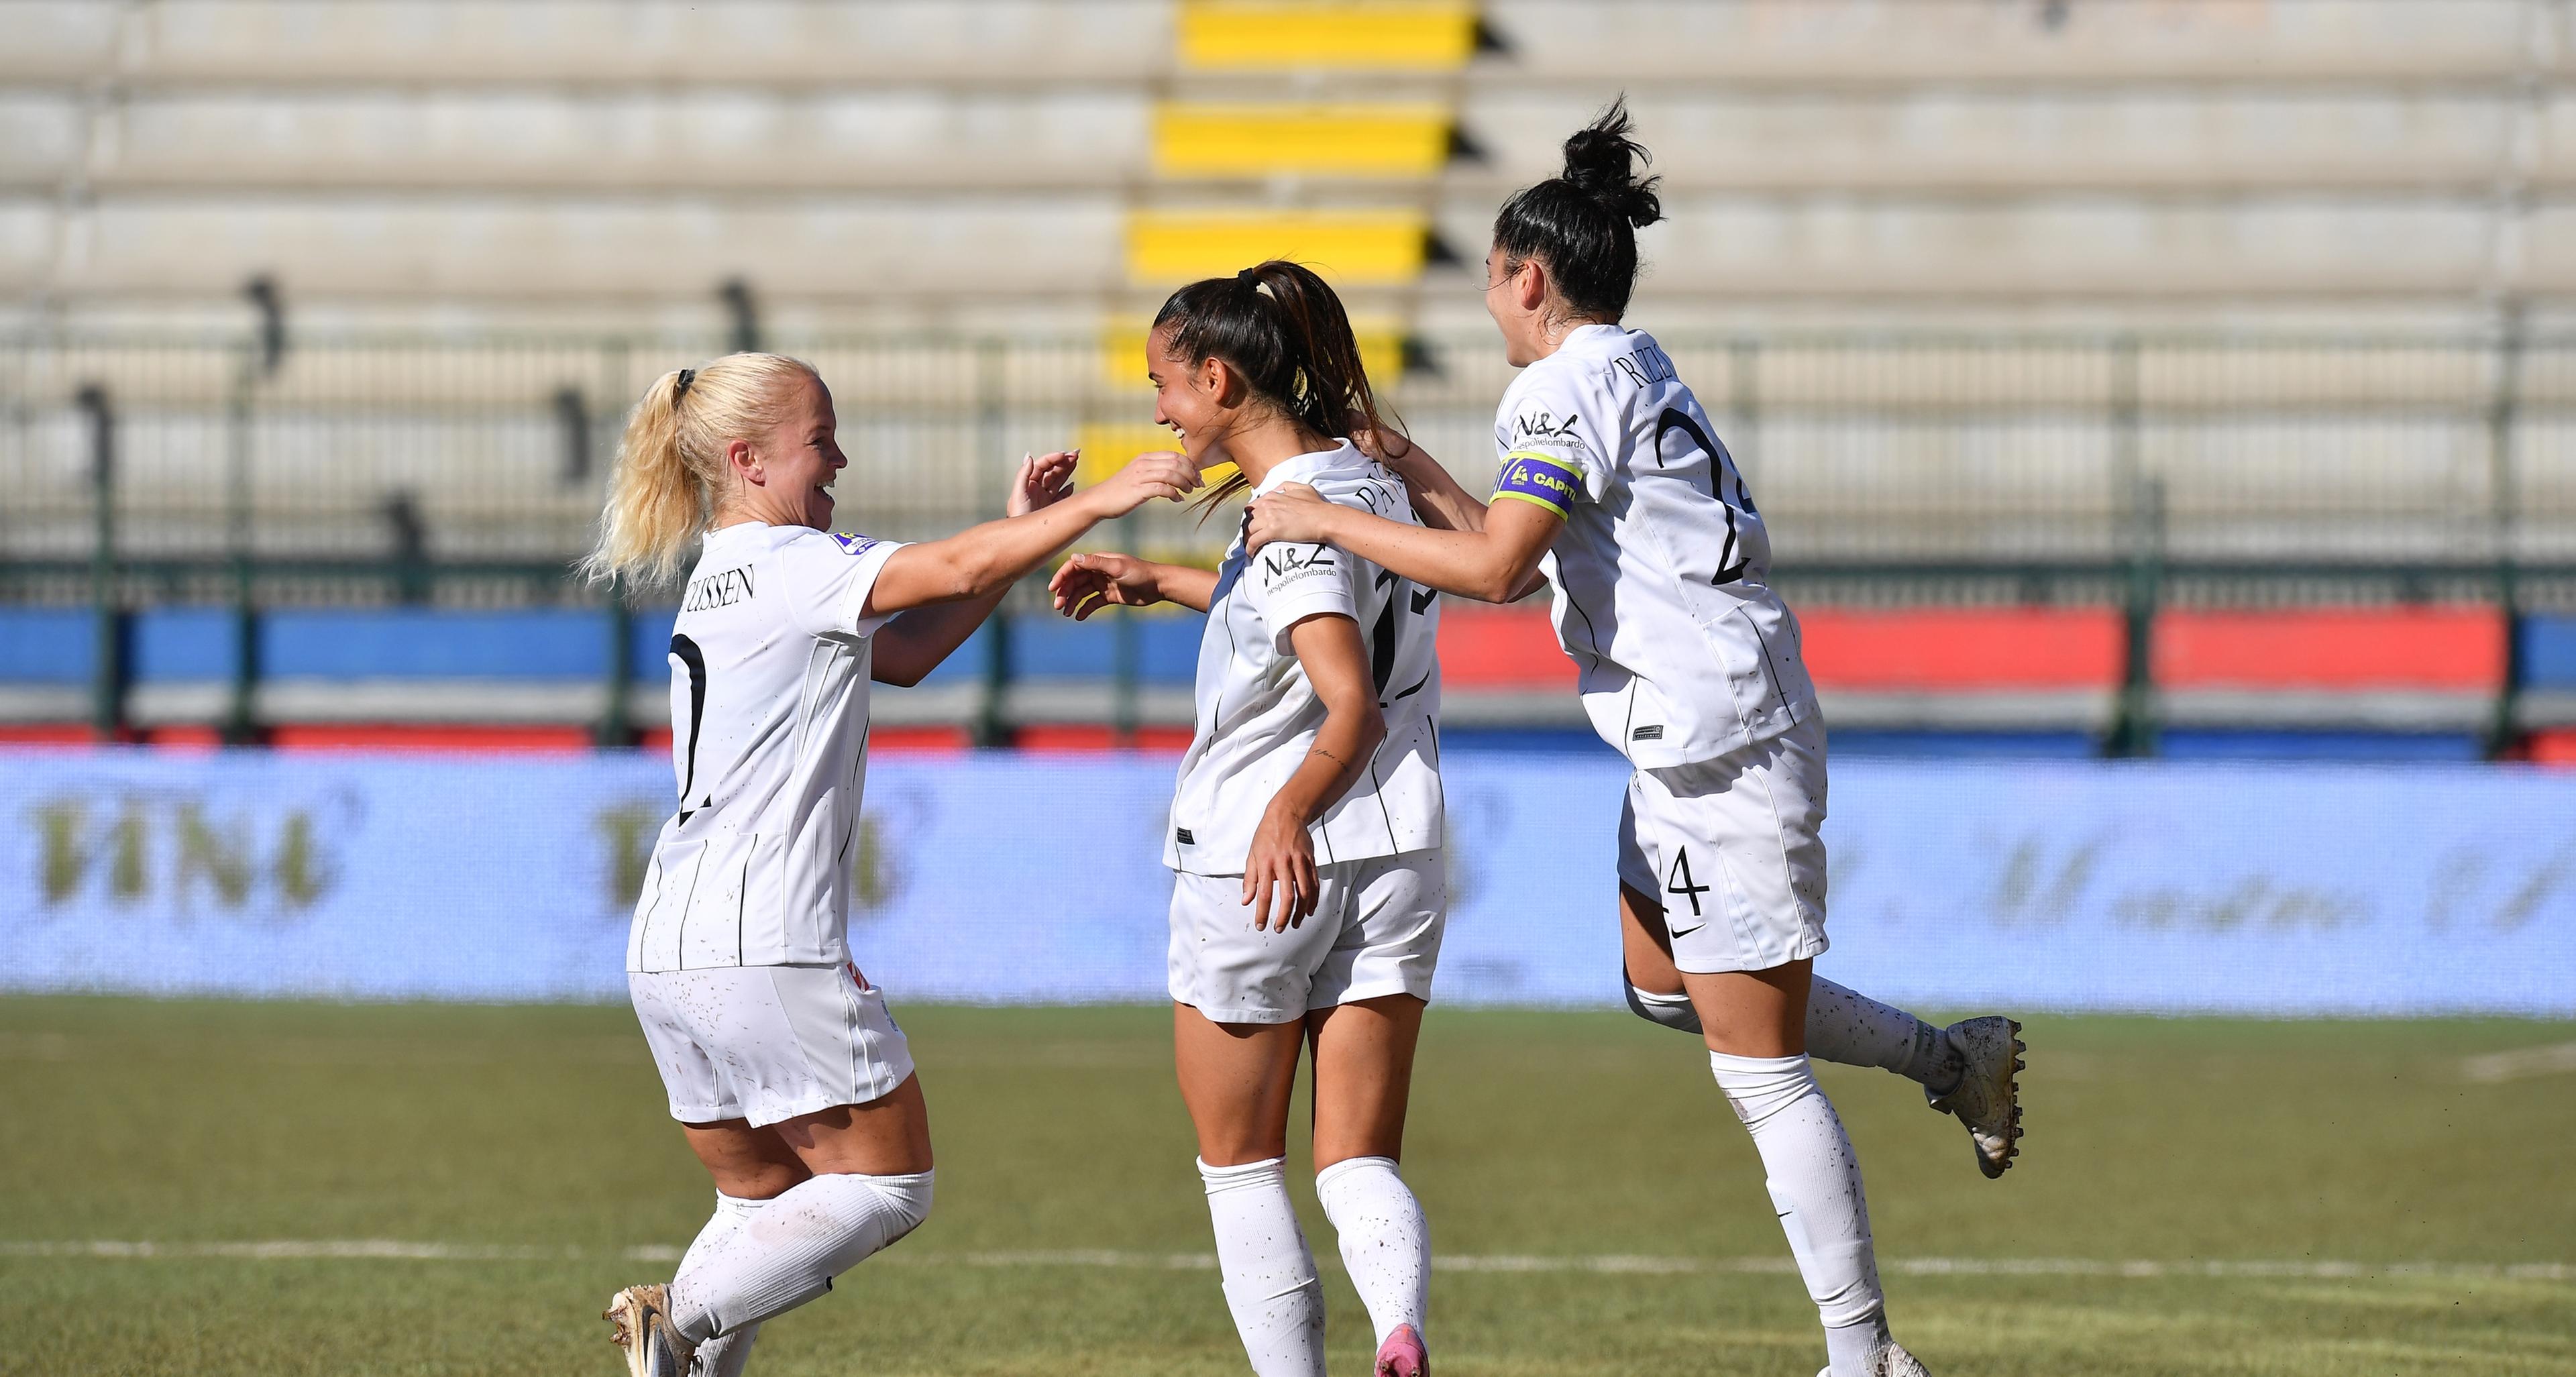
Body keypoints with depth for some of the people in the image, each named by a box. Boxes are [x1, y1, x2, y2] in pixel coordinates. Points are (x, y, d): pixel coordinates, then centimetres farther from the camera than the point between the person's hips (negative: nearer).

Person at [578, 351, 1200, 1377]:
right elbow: (958, 570, -17)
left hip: (668, 949, 9)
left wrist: (1021, 531, 18)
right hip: (766, 945, -9)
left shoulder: (722, 580, 20)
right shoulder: (782, 563, -7)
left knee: (764, 1202, 17)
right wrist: (1099, 501, -11)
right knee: (887, 1184, 0)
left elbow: (905, 652, 24)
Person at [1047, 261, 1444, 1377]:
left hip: (1253, 870, -7)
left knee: (1240, 1166, 10)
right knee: (1359, 1163, 0)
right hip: (1391, 866, 7)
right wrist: (1155, 583, 38)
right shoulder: (1365, 483, 11)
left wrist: (1291, 813, -42)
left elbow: (1352, 707, -27)